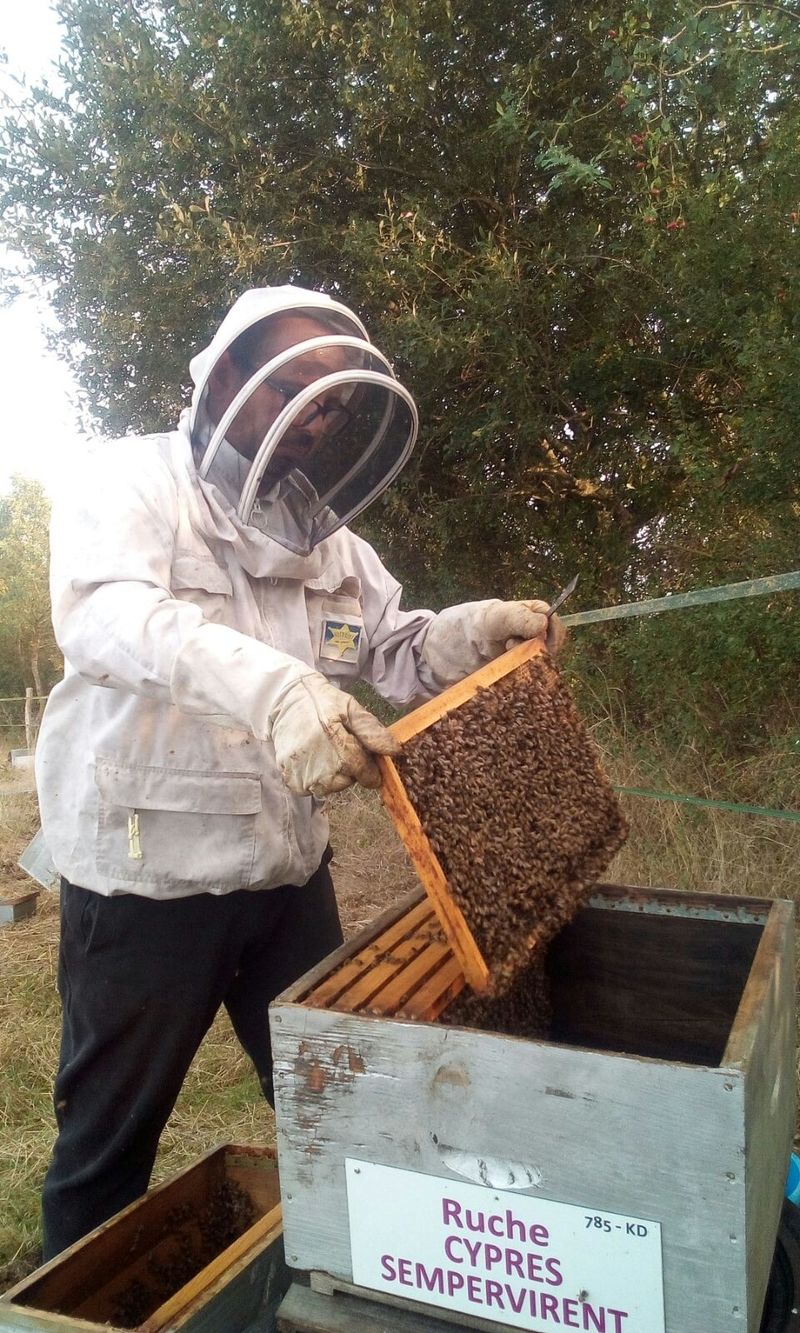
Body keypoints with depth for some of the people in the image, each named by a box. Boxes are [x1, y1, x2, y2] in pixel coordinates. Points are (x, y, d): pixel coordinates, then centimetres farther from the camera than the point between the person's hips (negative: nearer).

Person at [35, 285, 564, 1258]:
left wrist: (478, 630, -12)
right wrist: (267, 684, -46)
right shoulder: (132, 483, -9)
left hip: (291, 875, 6)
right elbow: (103, 611, -29)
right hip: (146, 878, -5)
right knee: (109, 1141, 14)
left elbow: (393, 651, 10)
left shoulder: (324, 535, 9)